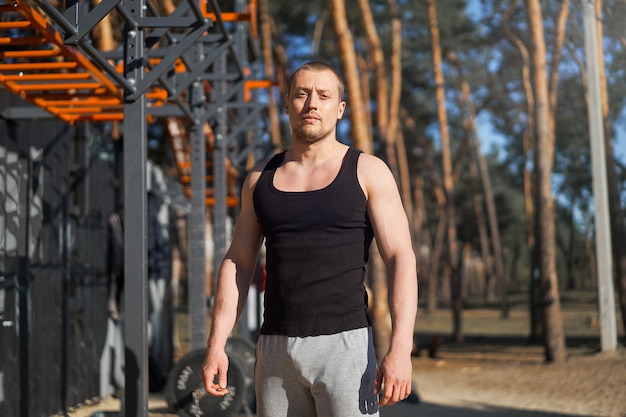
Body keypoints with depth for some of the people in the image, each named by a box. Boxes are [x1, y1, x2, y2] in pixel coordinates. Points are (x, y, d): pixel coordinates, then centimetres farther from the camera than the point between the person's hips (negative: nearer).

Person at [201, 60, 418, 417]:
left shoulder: (368, 172, -1)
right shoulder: (261, 179, 11)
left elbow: (402, 259, -8)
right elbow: (237, 265, 12)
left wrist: (400, 348, -19)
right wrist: (216, 345, 3)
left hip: (345, 346, -4)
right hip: (277, 349, 4)